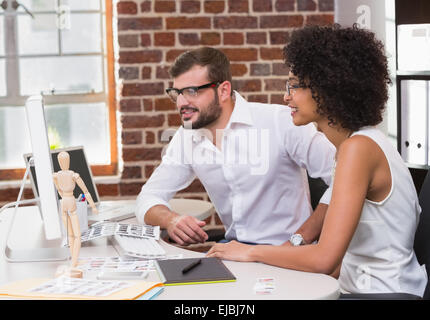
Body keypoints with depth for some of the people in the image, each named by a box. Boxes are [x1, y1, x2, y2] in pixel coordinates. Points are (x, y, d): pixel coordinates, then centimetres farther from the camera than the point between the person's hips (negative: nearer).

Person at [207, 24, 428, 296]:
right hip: (360, 287, 8)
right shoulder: (363, 142, 9)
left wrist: (251, 252, -11)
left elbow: (324, 258, -22)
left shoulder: (358, 148, -19)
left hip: (385, 293, -8)